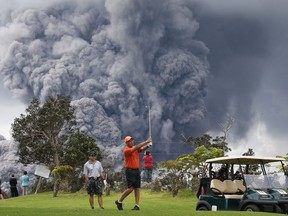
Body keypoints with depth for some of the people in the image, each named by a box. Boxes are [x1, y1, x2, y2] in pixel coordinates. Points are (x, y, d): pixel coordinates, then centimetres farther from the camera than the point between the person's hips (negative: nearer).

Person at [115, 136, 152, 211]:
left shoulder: (135, 148, 10)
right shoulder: (126, 150, -13)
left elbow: (142, 148, -4)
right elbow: (136, 147, -25)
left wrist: (148, 144, -23)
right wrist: (146, 142, -26)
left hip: (137, 170, 7)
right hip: (130, 171, -7)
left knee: (137, 188, 3)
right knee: (130, 188, -10)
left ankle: (137, 205, 3)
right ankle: (119, 201, 6)